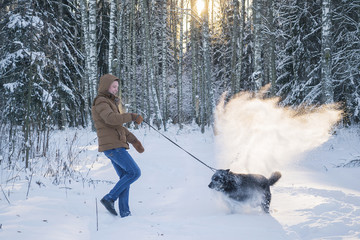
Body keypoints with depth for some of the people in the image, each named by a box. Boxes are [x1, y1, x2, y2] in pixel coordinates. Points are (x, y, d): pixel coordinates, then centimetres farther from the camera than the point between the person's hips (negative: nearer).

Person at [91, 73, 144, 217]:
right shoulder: (100, 102, -9)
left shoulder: (110, 103, 22)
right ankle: (110, 198, -7)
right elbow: (111, 119, -28)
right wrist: (132, 117, -20)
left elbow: (118, 126, 26)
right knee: (134, 173, -11)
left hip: (115, 145, 10)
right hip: (112, 145, -10)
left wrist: (134, 140, 19)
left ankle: (124, 213, 6)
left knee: (125, 178, 7)